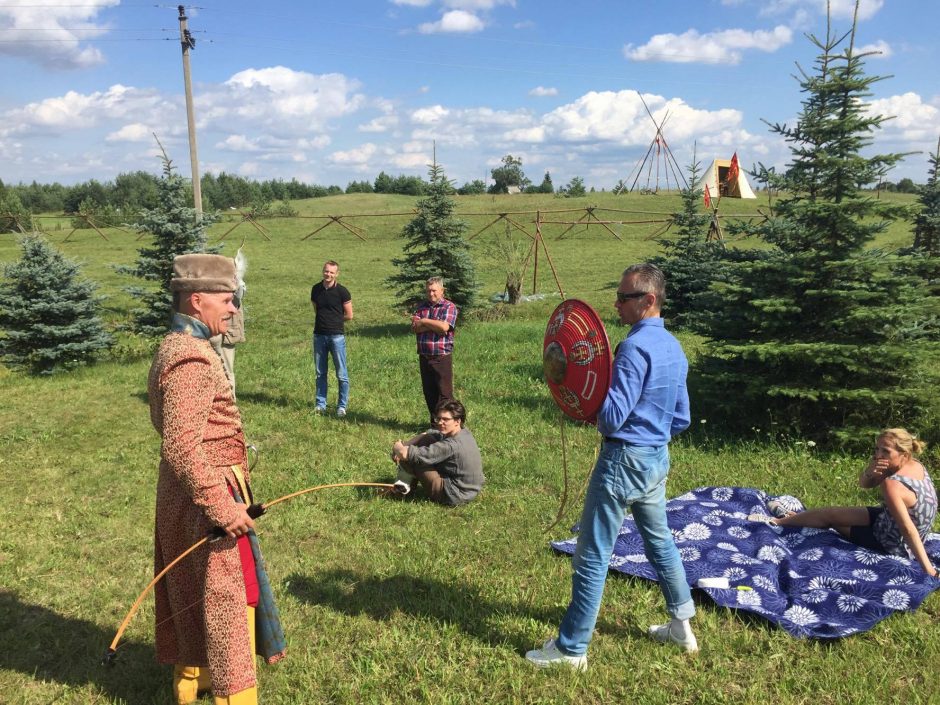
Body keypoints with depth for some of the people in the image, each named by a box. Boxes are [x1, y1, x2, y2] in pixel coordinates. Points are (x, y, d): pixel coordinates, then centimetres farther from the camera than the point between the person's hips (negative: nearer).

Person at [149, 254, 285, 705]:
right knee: (226, 597, 2)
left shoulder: (172, 348, 9)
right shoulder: (192, 359, -24)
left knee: (189, 590, 22)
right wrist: (222, 506, -27)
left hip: (180, 496, 10)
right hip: (206, 495, -10)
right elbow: (181, 448, -29)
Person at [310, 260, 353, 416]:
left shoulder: (342, 291, -7)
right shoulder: (316, 289, 7)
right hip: (319, 335, 4)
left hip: (336, 336, -4)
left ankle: (342, 406, 9)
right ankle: (320, 404, 20)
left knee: (341, 374, 0)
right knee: (320, 373, 11)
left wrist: (333, 320, 5)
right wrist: (326, 319, 8)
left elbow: (349, 316, -2)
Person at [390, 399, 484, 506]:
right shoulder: (464, 432, -1)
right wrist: (404, 444, -3)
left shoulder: (451, 446, -30)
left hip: (454, 497, -10)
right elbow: (426, 435, 10)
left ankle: (405, 482, 18)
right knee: (428, 440, 6)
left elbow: (405, 453, -29)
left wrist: (398, 448, -6)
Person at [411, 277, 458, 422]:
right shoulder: (422, 307, 12)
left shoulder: (449, 307, -3)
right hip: (424, 357, 5)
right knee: (429, 393, 12)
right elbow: (414, 328, -1)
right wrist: (434, 325, -12)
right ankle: (434, 424, 23)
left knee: (444, 393, -4)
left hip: (442, 357, -5)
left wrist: (424, 321, -6)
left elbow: (444, 327, -19)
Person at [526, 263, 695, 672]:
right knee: (660, 542, 24)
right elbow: (681, 420, 14)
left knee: (592, 557, -1)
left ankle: (571, 649, 9)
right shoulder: (674, 348, 9)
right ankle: (682, 626, 37)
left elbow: (611, 416, -24)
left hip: (623, 459, -9)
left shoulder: (636, 347, -20)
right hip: (658, 458, 10)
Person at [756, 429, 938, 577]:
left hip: (892, 546, -8)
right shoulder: (914, 464, -6)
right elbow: (863, 484, -3)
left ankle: (778, 521, 26)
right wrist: (869, 472, -25)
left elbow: (909, 530, -35)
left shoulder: (892, 485, -34)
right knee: (833, 511, 18)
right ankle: (796, 516, 43)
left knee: (829, 515, 6)